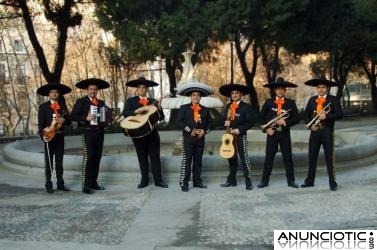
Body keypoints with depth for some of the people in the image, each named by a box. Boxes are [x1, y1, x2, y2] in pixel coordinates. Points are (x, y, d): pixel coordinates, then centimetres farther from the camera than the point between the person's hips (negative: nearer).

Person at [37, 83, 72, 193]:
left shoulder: (63, 106, 12)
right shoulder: (43, 106, 1)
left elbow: (68, 120, 11)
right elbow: (40, 123, -4)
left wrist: (63, 120, -11)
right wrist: (43, 135, -16)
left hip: (60, 136, 4)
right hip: (49, 136, -3)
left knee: (59, 162, 8)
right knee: (49, 162, 1)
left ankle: (60, 183, 14)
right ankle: (48, 184, 6)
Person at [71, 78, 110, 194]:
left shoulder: (101, 103, 17)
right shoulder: (81, 101, 2)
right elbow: (73, 116, -5)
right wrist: (86, 118, -17)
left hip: (99, 132, 6)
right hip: (88, 132, -5)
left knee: (97, 157, 6)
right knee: (88, 157, -12)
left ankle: (93, 182, 14)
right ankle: (85, 185, -10)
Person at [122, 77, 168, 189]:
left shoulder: (153, 102, 9)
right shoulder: (130, 101, 5)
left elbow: (161, 118, 4)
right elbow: (125, 113, -11)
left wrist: (159, 108, -14)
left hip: (152, 133, 1)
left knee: (155, 157, 1)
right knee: (142, 158, 7)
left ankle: (158, 180, 6)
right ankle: (144, 180, 14)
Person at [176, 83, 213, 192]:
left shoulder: (205, 110, 12)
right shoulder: (184, 108, 2)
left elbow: (209, 122, 13)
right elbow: (179, 121, -6)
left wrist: (204, 131, -7)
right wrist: (190, 131, -14)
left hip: (200, 139, 4)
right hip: (188, 138, -4)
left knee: (198, 160, 9)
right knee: (186, 160, -6)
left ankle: (197, 181, 17)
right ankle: (184, 183, -2)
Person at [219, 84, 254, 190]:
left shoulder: (246, 106, -5)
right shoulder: (228, 106, 11)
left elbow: (250, 122, -9)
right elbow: (223, 118, 14)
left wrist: (240, 129, -18)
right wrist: (225, 122, -9)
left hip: (241, 136, -6)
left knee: (244, 159, -8)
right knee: (231, 158, 13)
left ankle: (248, 182, -5)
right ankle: (231, 180, 22)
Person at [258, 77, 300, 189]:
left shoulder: (290, 103, 2)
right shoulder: (268, 102, 4)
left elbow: (296, 119, -1)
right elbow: (262, 117, 6)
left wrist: (285, 122, -16)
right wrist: (266, 128, -6)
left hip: (285, 133, 0)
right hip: (272, 133, 0)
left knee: (288, 157, 3)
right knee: (269, 157, 2)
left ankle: (291, 180, 11)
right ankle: (264, 181, 7)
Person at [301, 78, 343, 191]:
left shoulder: (333, 100, 0)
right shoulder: (312, 100, 10)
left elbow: (339, 114, -7)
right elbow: (306, 115, 11)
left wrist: (326, 116, -19)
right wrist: (310, 125, -5)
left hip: (327, 131, -3)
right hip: (314, 131, 3)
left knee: (329, 158, -1)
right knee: (312, 157, 8)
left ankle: (332, 182, 6)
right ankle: (310, 181, 18)